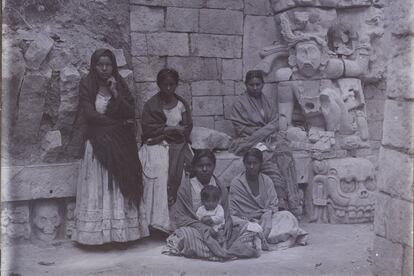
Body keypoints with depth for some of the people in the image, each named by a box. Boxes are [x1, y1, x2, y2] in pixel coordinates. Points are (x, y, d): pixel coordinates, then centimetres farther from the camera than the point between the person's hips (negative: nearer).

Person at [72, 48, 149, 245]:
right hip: (98, 144, -2)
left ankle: (122, 231, 2)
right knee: (98, 188, -5)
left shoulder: (120, 86, 10)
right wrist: (119, 123, -6)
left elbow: (131, 114, 2)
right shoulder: (86, 86, 2)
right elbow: (90, 114, -9)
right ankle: (97, 234, -3)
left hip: (121, 145, 2)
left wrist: (115, 94, -9)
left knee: (120, 188, -1)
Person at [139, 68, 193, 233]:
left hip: (178, 145, 3)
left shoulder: (182, 104, 16)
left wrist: (163, 130, -5)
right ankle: (159, 219, -29)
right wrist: (171, 128, -7)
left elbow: (187, 127, 10)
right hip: (156, 145, -3)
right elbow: (147, 128, -4)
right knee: (158, 169, -28)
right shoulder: (151, 104, 5)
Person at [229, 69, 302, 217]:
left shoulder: (267, 102, 19)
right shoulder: (240, 103, 6)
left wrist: (260, 133, -9)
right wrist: (265, 129, -8)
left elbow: (275, 123, 9)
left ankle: (293, 205, -31)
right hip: (250, 140, -3)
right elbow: (241, 128, -3)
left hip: (270, 137, 3)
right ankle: (281, 204, -34)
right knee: (267, 158, -32)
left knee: (285, 154, -27)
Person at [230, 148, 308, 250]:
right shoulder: (236, 183, -3)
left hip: (265, 218, 4)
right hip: (247, 221, -3)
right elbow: (233, 212, -5)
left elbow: (273, 206, 1)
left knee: (287, 216, -21)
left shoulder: (266, 181, 6)